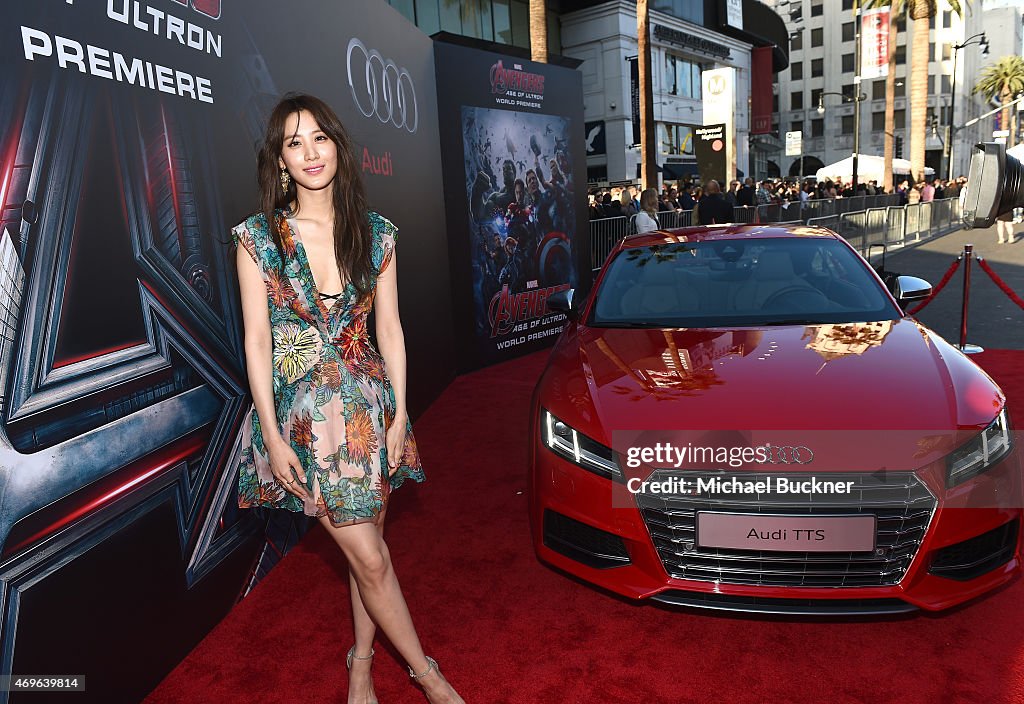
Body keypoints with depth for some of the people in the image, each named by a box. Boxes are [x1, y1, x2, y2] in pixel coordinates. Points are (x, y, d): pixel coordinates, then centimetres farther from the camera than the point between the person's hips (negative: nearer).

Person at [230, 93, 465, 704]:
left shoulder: (375, 233, 3)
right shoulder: (258, 238, -4)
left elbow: (390, 328, 5)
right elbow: (257, 341, -4)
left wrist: (400, 411, 0)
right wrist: (273, 435, -8)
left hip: (370, 404, 3)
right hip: (303, 409, -2)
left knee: (367, 542, 12)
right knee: (369, 557, 0)